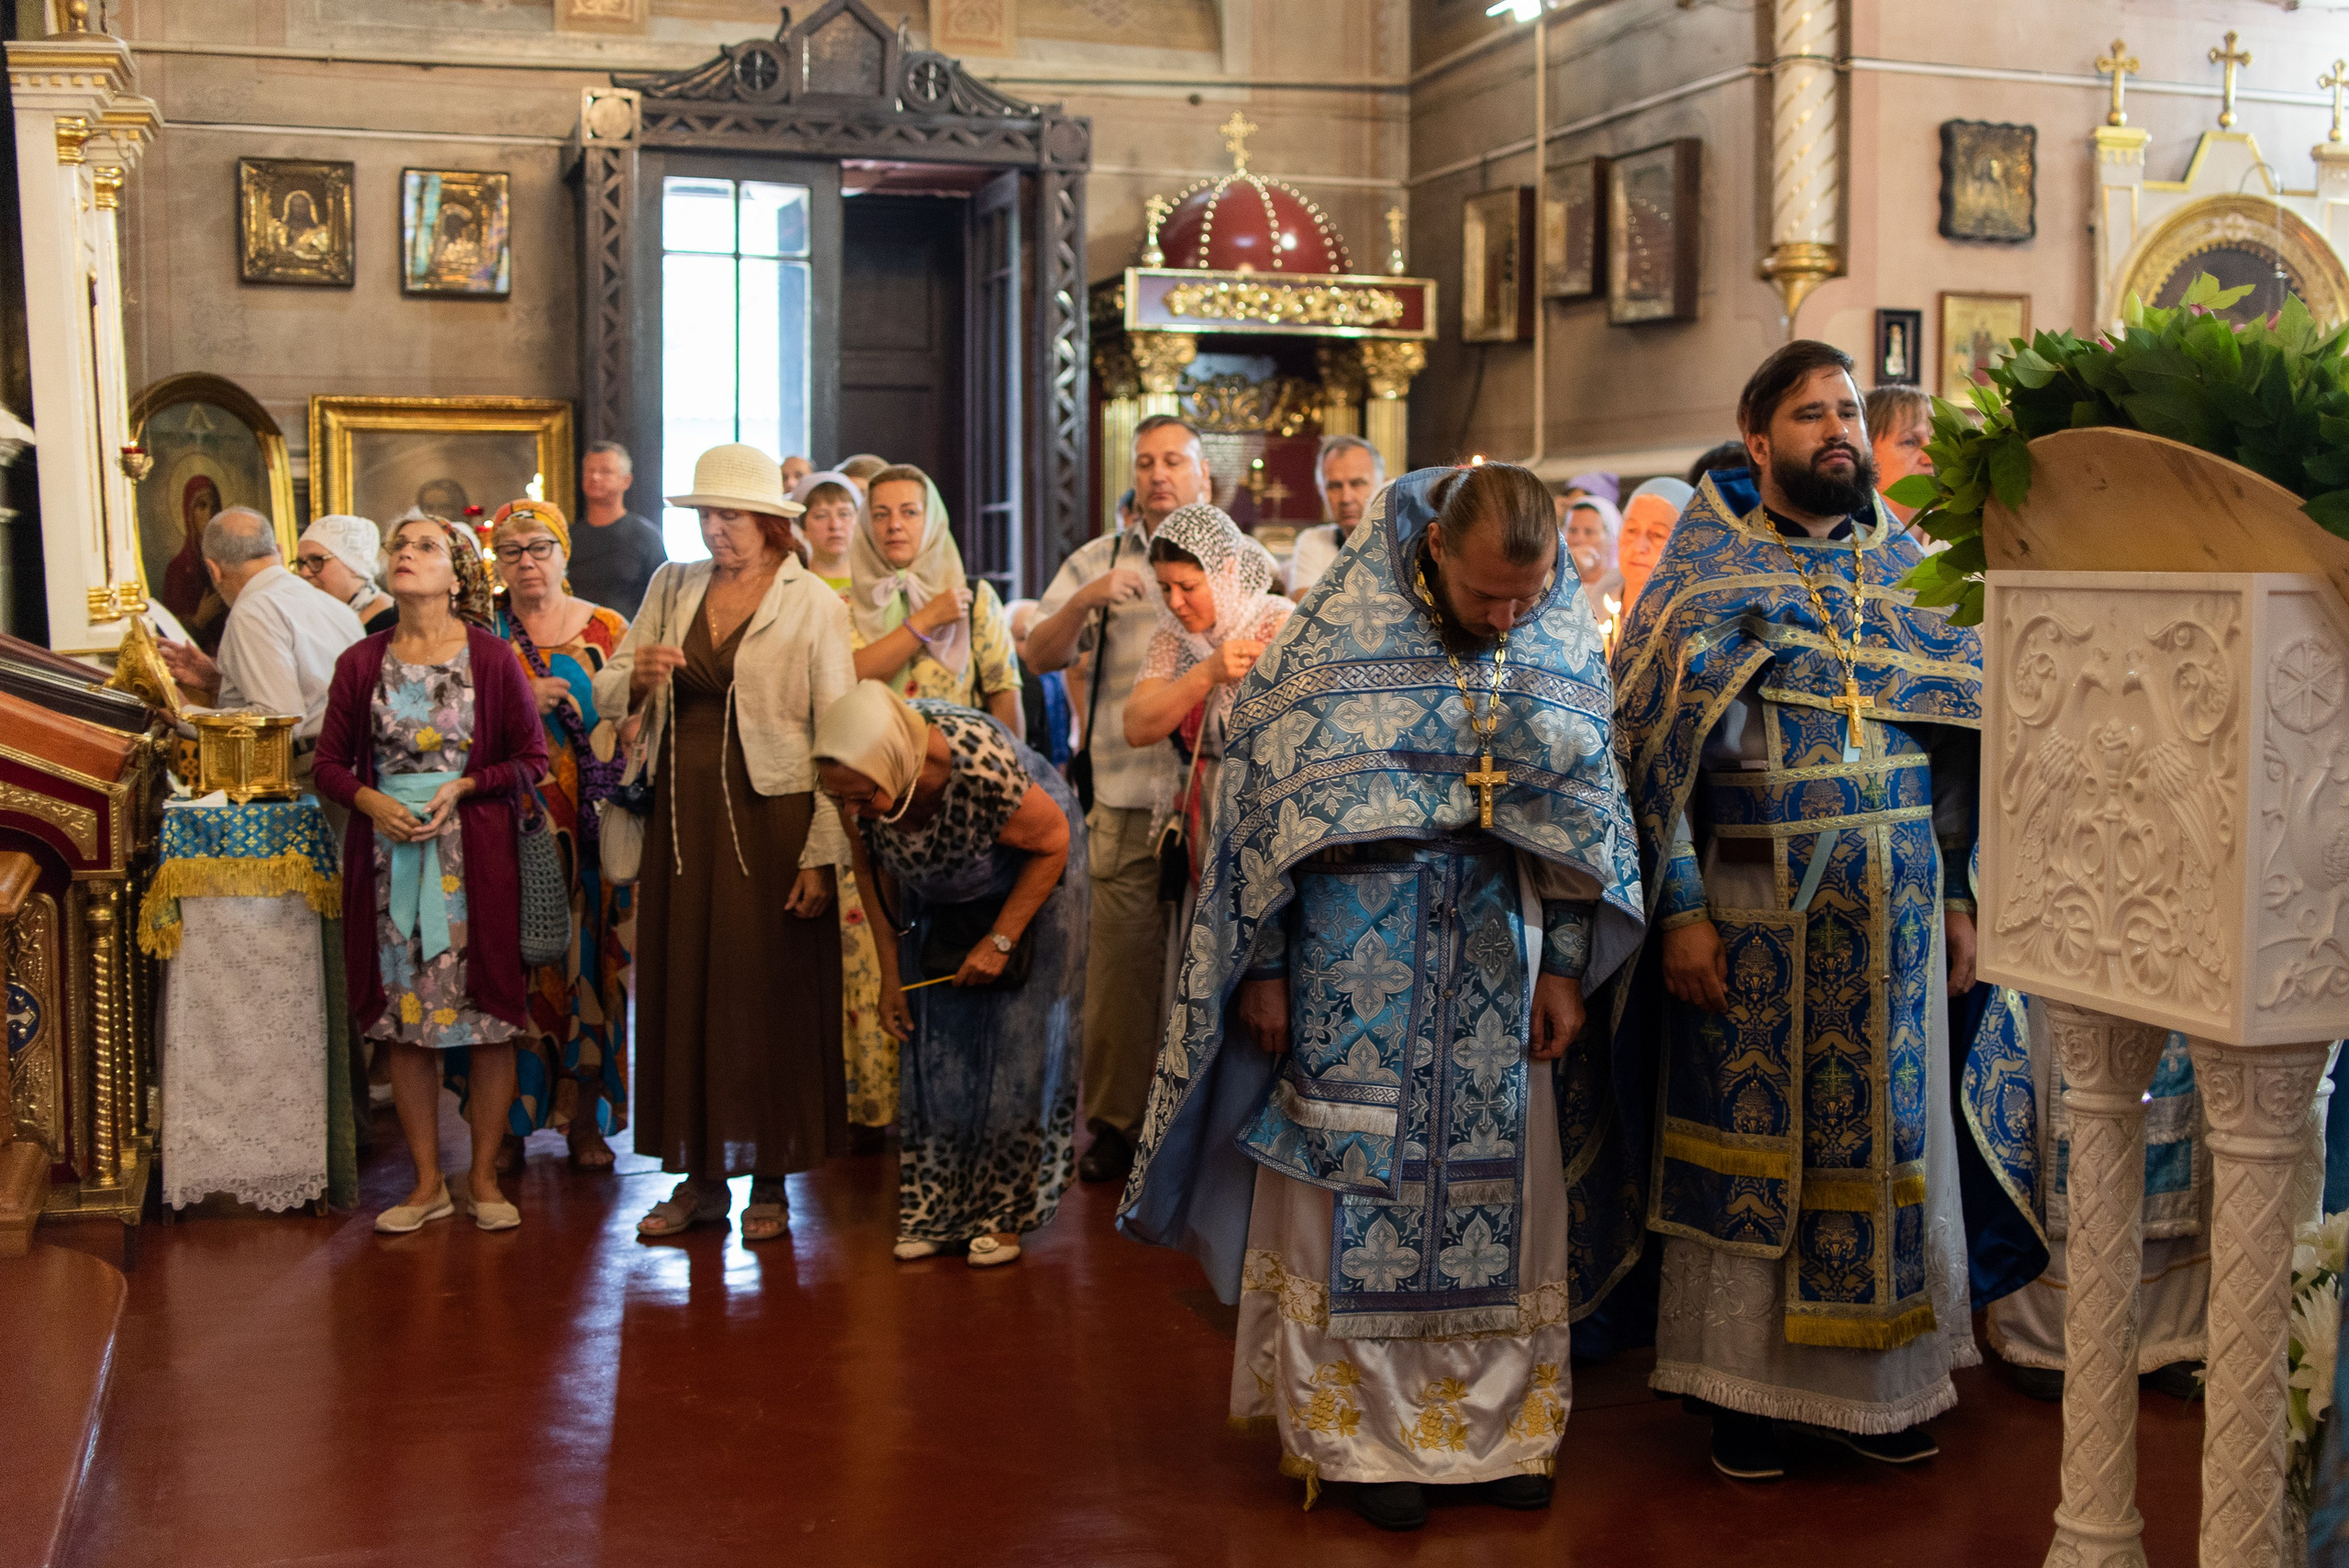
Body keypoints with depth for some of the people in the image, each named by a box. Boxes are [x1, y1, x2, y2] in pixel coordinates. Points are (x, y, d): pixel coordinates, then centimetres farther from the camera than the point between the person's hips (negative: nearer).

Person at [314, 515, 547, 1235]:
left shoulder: (491, 657, -2)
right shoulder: (361, 663, 5)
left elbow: (532, 757, 0)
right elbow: (331, 763, 10)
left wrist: (461, 789, -13)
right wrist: (372, 800, -9)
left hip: (474, 851, -2)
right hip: (388, 851, 2)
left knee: (490, 1013, -1)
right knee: (404, 1014, 5)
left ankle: (483, 1178, 13)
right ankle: (428, 1182, 16)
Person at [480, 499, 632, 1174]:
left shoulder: (608, 630, 9)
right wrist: (520, 700, -13)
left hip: (590, 825, 1)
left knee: (589, 959, 1)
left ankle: (586, 1118, 10)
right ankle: (509, 1121, 5)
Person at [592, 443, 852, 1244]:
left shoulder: (815, 604, -2)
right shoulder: (671, 586, 11)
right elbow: (605, 697, 12)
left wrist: (820, 855, -14)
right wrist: (636, 677, -12)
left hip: (770, 817, -4)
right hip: (680, 817, 4)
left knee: (771, 995, 1)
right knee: (682, 991, 6)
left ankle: (771, 1181, 13)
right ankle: (700, 1177, 17)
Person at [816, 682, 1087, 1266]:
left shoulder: (983, 770, -42)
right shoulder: (856, 779, -26)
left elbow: (1055, 840, -22)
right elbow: (873, 871, -7)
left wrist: (1000, 940, -19)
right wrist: (890, 973, -4)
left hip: (1027, 879, -4)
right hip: (940, 900, 4)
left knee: (1013, 1052, -3)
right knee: (935, 1053, 2)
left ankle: (1004, 1215, 9)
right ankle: (939, 1213, 12)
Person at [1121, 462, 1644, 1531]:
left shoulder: (1566, 637, -1)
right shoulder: (1347, 621, -10)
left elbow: (1588, 807, 6)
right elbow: (1264, 788, -6)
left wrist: (1564, 966, 2)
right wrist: (1263, 964, -6)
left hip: (1500, 958, 3)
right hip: (1360, 957, -3)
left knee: (1498, 1192, 8)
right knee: (1356, 1188, 2)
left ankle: (1494, 1424, 22)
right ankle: (1366, 1435, 15)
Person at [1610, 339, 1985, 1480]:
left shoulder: (1906, 567, 10)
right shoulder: (1707, 571, -2)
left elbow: (1957, 747, 14)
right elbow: (1653, 745, -7)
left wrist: (1956, 897, 9)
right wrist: (1679, 908, -13)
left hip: (1896, 902, 4)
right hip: (1753, 899, -4)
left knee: (1887, 1131, 9)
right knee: (1748, 1140, 3)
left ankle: (1879, 1383, 22)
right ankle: (1742, 1386, 15)